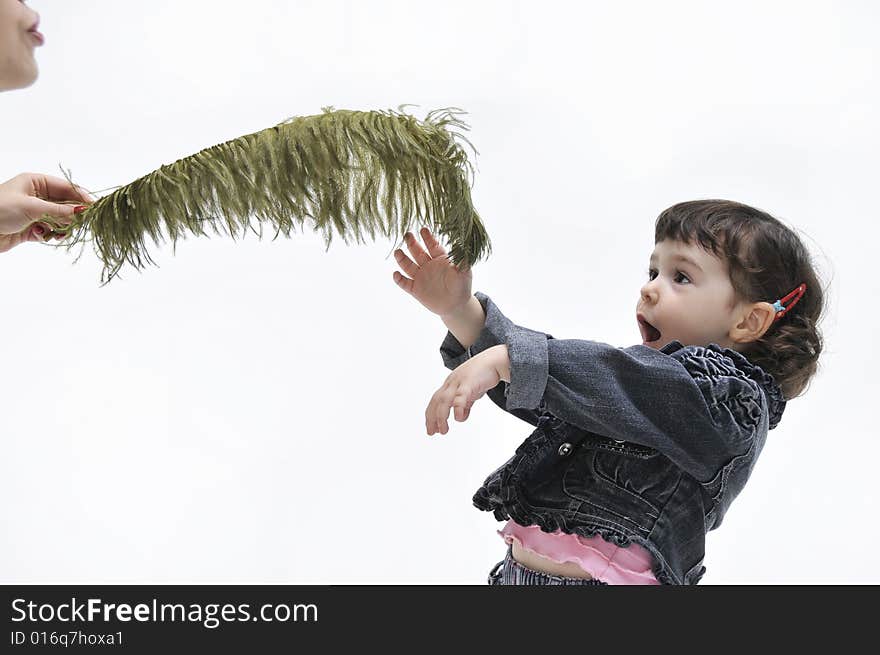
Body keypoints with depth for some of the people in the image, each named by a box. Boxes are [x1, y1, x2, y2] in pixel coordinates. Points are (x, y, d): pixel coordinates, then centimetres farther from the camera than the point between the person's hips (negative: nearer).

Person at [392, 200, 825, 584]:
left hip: (604, 576, -7)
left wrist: (505, 359, -29)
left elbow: (620, 383, -24)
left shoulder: (730, 394, -8)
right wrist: (460, 311, 4)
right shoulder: (652, 373, 17)